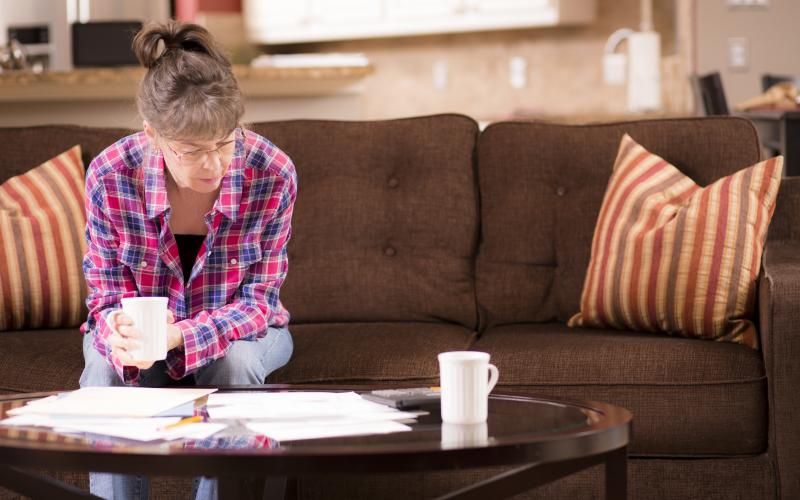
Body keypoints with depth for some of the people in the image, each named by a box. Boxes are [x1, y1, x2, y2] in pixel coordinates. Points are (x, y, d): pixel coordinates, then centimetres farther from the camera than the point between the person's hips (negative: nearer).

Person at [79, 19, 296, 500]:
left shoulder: (274, 175, -26)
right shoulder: (110, 176, -24)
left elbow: (258, 299, -19)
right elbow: (107, 297, -15)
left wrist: (181, 335, -38)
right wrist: (122, 337, -41)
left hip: (236, 331, 0)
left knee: (237, 362, -33)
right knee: (106, 370, -31)